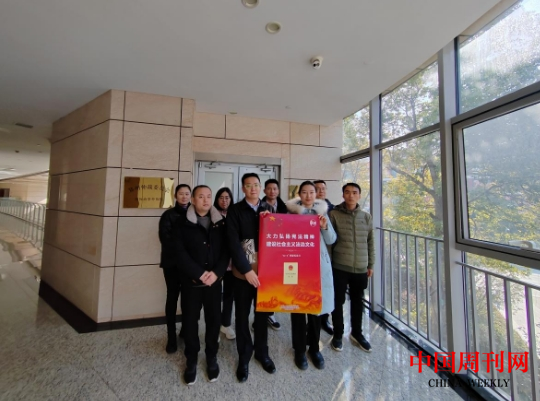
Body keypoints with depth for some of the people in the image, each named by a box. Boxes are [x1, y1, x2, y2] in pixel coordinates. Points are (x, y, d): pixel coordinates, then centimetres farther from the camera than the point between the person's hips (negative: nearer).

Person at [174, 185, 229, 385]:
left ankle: (212, 357, 34)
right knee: (190, 321, 11)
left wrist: (216, 272, -13)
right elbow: (181, 253, -9)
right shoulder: (183, 223, -3)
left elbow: (226, 250, -1)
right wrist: (199, 274, -15)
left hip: (214, 280, 1)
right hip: (191, 281, -1)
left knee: (214, 319, 11)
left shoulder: (220, 222, 2)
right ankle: (191, 360, 34)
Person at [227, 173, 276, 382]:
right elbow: (233, 242, -12)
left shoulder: (267, 209, 5)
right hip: (243, 271, -2)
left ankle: (262, 352, 39)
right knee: (242, 315, 12)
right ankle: (244, 356, 34)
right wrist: (246, 270, -16)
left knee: (262, 312, 17)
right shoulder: (235, 210, -5)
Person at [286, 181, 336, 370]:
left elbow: (331, 240, 5)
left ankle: (314, 347, 33)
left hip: (319, 265, 3)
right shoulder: (291, 213, -1)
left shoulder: (322, 212, 7)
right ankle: (299, 349, 27)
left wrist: (324, 227, -14)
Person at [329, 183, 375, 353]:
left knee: (358, 301, 17)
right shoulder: (334, 214, -6)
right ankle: (338, 335, 30)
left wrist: (370, 264, 12)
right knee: (338, 301, 9)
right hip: (339, 267, -3)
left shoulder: (366, 217, 5)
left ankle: (356, 333, 39)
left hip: (360, 268, 3)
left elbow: (370, 242, 11)